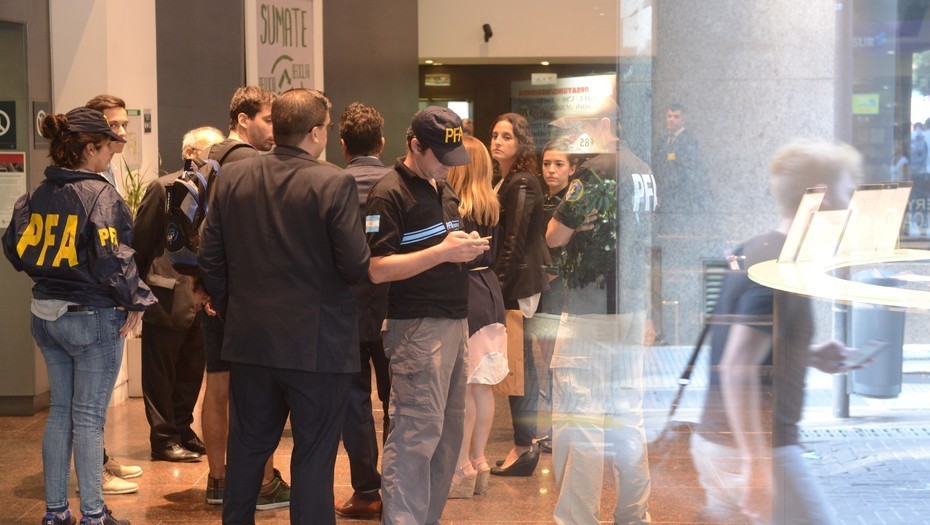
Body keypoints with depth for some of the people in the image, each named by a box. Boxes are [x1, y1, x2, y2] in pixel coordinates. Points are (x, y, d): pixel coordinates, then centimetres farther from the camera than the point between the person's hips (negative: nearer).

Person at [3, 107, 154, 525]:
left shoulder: (37, 196, 3)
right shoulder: (100, 196, -17)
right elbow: (113, 260, -22)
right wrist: (136, 302, -9)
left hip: (46, 314, 6)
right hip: (93, 318, -6)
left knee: (60, 411, 15)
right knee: (89, 417, 2)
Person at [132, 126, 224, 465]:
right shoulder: (164, 189, -9)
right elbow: (141, 242, -7)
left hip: (200, 298, 6)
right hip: (167, 298, -6)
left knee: (191, 373, 15)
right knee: (161, 374, 6)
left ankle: (183, 431, 28)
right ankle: (164, 439, 15)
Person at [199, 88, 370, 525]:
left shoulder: (232, 178, 1)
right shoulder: (334, 184, -14)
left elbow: (210, 256, 5)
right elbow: (356, 266, -16)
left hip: (250, 341, 5)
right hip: (317, 344, -5)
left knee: (247, 448, 18)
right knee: (314, 457, 6)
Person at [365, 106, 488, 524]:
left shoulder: (443, 189, 16)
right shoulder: (389, 194, -11)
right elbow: (378, 269, -17)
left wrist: (466, 246, 7)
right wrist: (443, 252, -22)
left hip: (454, 321, 9)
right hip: (417, 327, -9)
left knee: (449, 431, 13)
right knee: (417, 433, -8)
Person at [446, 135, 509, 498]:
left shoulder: (451, 206, -14)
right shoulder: (491, 207, 9)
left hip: (462, 294, -8)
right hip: (489, 290, 8)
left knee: (461, 388, -3)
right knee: (481, 386, 12)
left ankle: (462, 472, 2)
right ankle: (479, 464, 20)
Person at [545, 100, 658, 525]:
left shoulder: (595, 172, -15)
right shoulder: (643, 172, 11)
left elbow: (554, 237, -13)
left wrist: (569, 215, 4)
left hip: (590, 314, -9)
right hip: (631, 311, 9)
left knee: (578, 422, -5)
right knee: (626, 416, 15)